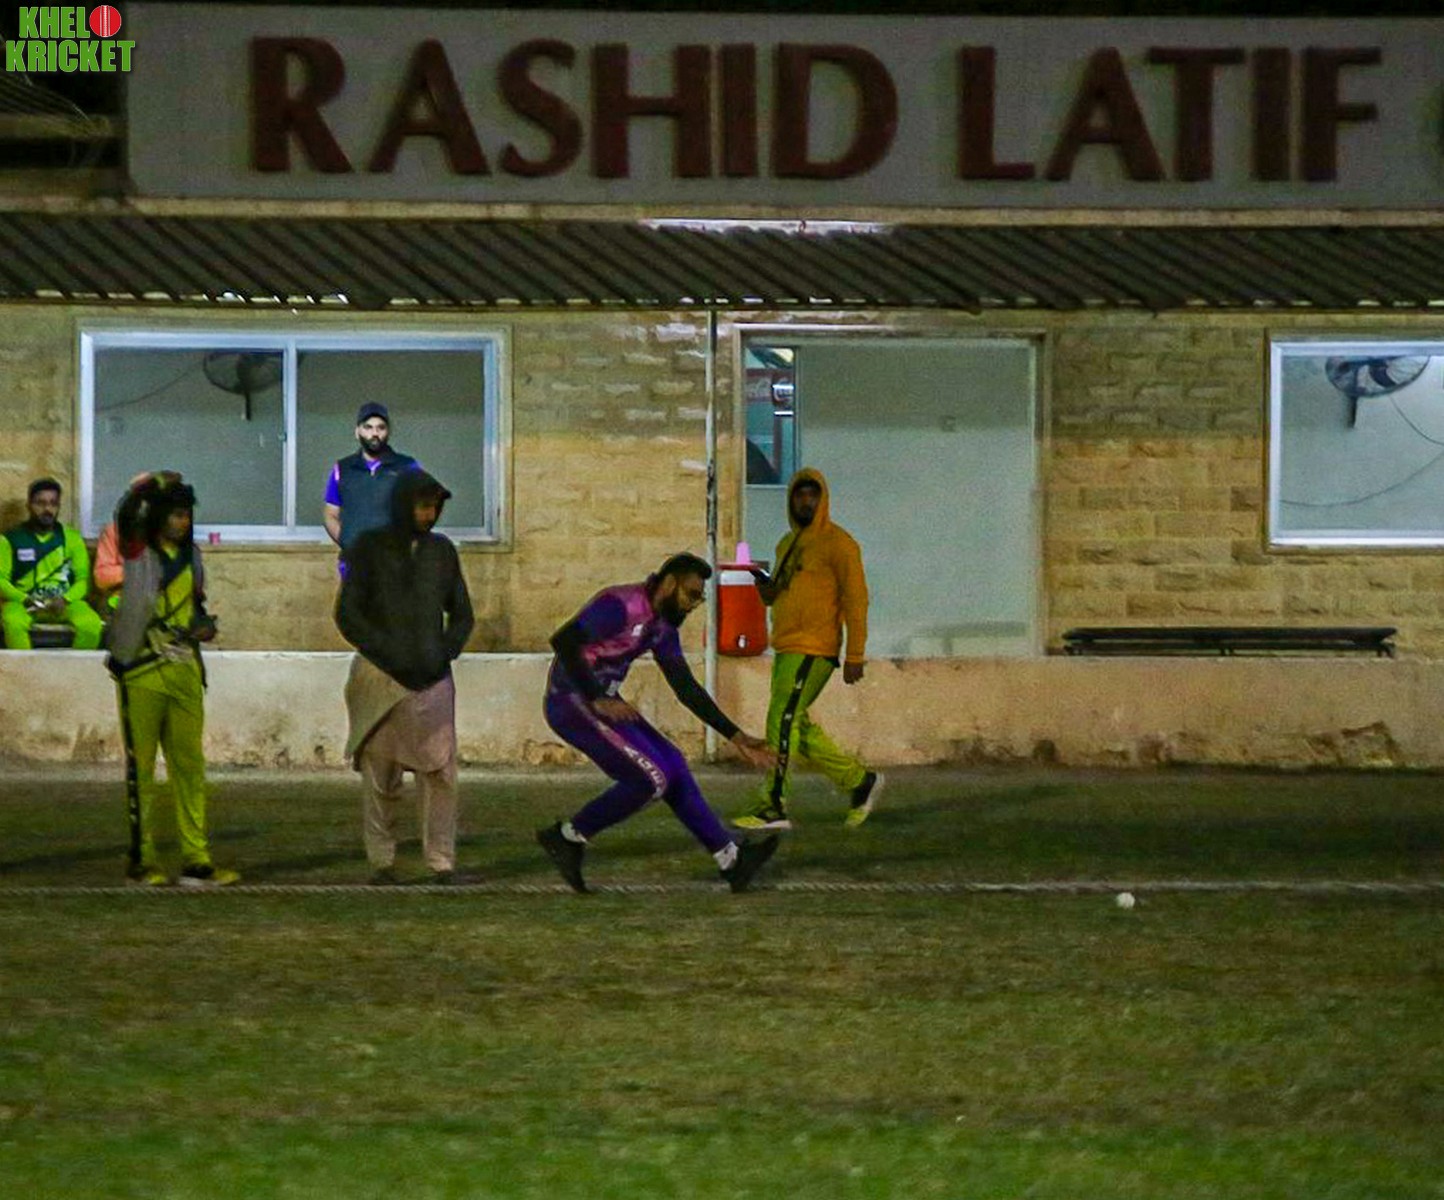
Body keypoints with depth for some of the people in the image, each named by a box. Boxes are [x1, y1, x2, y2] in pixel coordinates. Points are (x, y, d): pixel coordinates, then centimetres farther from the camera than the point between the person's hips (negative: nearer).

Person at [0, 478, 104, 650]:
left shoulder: (71, 537, 9)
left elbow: (83, 579, 6)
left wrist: (65, 600, -13)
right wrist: (25, 600, -16)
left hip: (64, 602, 1)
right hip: (23, 602, -1)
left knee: (92, 625, -29)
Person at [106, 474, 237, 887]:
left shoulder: (191, 555, 15)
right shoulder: (138, 550, -1)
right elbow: (125, 517, -22)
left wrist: (203, 625, 7)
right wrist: (150, 487, -30)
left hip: (184, 670, 5)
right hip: (141, 671, -5)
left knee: (189, 764, 2)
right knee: (141, 767, -1)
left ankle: (196, 859, 2)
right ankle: (141, 859, 2)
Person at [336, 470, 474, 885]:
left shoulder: (441, 551, 13)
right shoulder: (368, 548, 2)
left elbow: (461, 613, 20)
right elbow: (348, 614, -2)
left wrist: (446, 652, 1)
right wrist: (390, 655, -11)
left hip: (433, 680, 3)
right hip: (380, 678, -3)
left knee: (439, 773, -5)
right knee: (380, 776, -2)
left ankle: (442, 863, -3)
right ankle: (381, 862, 5)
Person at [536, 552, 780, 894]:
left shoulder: (662, 627, 12)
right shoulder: (620, 606, -18)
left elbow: (687, 688, 17)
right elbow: (563, 641, -28)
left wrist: (736, 737, 14)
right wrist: (598, 699, -28)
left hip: (601, 704, 10)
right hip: (574, 702, -10)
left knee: (672, 768, 7)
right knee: (651, 779, -12)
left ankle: (731, 859, 10)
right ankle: (567, 837, -2)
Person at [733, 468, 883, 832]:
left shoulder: (837, 543, -7)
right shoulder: (787, 545, 19)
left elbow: (856, 598, -11)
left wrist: (855, 655, -16)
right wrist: (768, 590, 2)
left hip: (813, 650, -9)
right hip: (786, 648, 9)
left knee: (783, 721, -14)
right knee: (798, 729, 10)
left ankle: (773, 806, -13)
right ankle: (859, 781, 21)